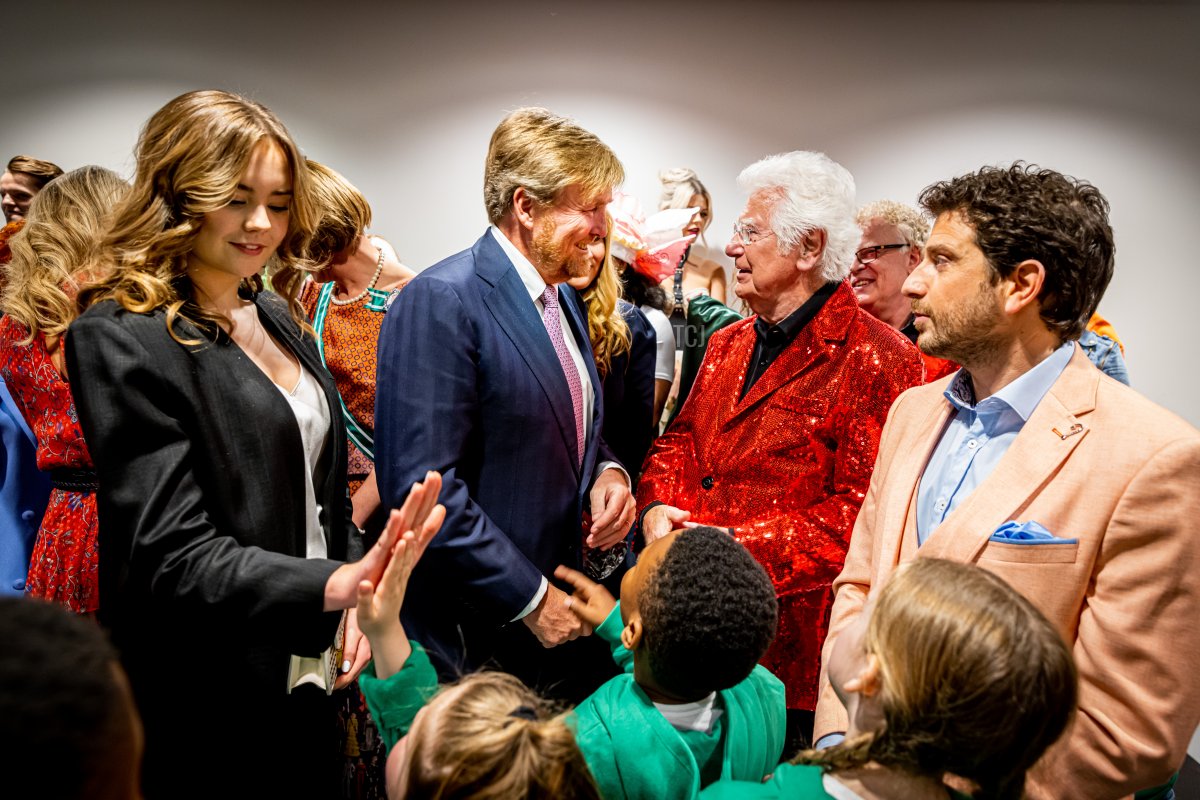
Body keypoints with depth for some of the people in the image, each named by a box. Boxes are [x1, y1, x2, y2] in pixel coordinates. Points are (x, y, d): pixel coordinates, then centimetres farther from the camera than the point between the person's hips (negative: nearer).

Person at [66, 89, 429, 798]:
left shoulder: (278, 318, 8)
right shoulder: (121, 338, -16)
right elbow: (173, 555, -22)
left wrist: (357, 591, -2)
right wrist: (338, 584, -33)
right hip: (210, 712, -7)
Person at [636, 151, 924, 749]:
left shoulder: (877, 358, -14)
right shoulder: (728, 344, 13)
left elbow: (862, 510, -20)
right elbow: (678, 442, 16)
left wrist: (737, 543, -21)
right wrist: (658, 508, -6)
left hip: (790, 644, -7)